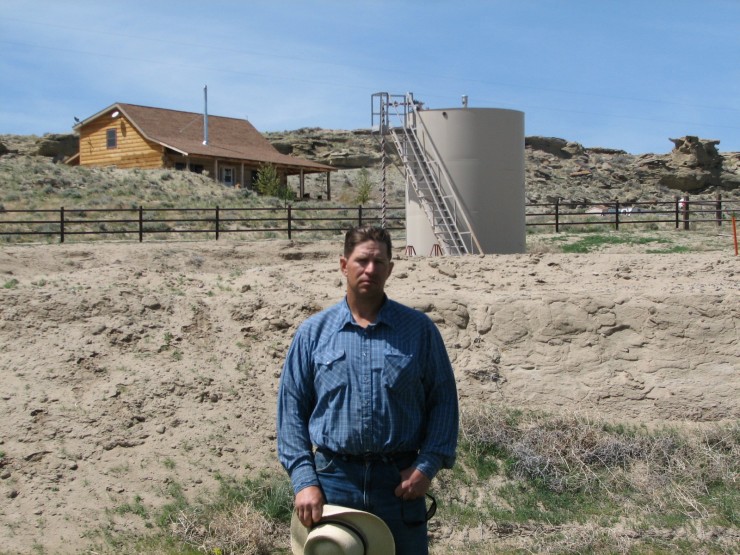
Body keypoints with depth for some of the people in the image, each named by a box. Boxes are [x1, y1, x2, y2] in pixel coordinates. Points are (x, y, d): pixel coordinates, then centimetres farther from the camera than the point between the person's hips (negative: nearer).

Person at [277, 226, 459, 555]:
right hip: (333, 480, 1)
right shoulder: (313, 333, 5)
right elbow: (292, 408, 4)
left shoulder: (419, 330, 3)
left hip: (400, 481, 0)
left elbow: (443, 400, 4)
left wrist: (427, 466, -7)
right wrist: (303, 480, -5)